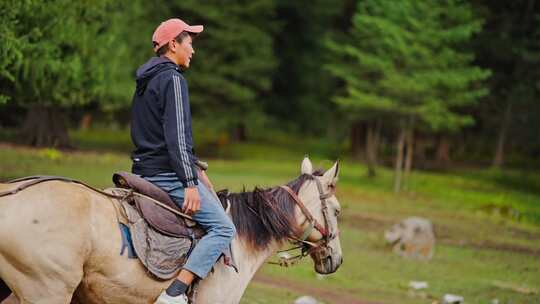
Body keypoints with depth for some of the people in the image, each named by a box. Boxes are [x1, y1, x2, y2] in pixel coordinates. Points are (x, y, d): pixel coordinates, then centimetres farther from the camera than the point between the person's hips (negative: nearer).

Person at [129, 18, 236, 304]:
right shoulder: (173, 79, -13)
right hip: (168, 174, -10)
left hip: (145, 171, 10)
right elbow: (176, 136, -20)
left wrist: (195, 170, 24)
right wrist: (190, 183, -22)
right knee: (223, 228, -10)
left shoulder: (148, 80, 18)